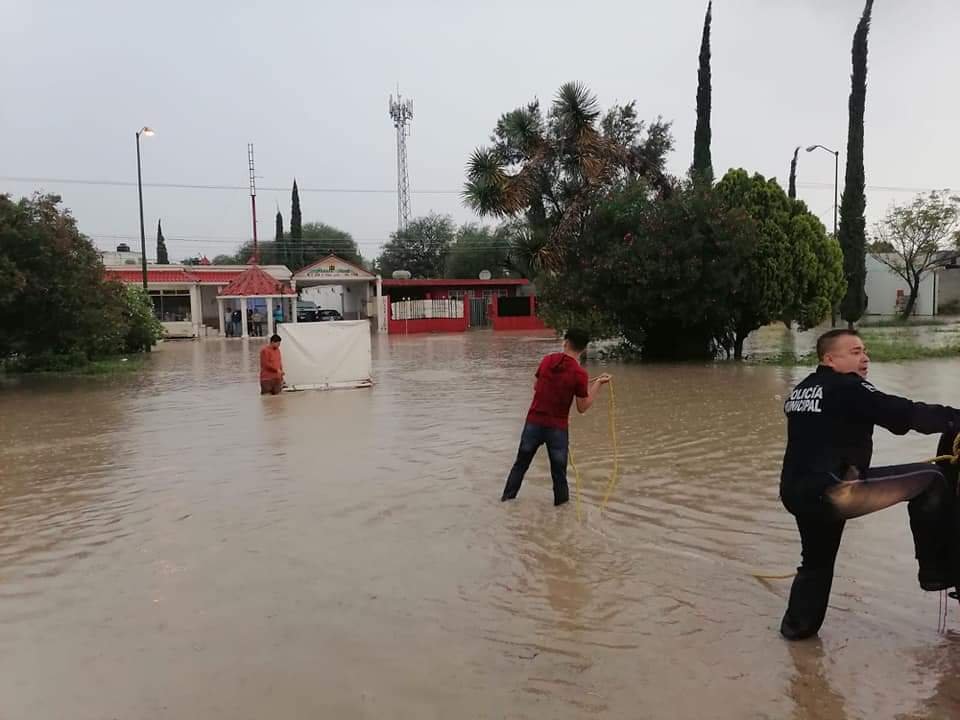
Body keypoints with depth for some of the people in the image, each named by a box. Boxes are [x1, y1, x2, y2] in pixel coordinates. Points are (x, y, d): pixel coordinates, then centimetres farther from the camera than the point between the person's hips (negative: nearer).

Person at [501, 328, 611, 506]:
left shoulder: (547, 360, -2)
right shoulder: (579, 373, -14)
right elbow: (582, 408, -7)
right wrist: (597, 384, -2)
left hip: (534, 422, 3)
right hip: (557, 428, -3)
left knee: (521, 463, 19)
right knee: (558, 470, 11)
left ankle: (507, 496, 28)